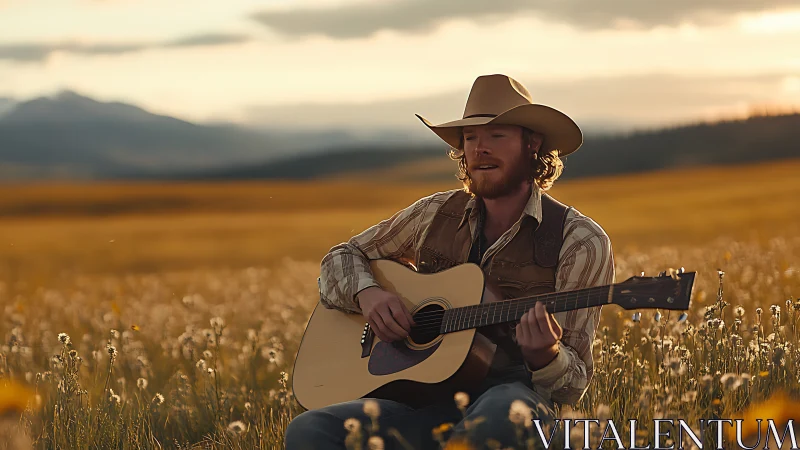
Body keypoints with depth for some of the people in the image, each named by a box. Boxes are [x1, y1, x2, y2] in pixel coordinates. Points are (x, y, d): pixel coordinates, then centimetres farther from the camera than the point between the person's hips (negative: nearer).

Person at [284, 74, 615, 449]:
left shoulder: (579, 242, 1)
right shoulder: (436, 214, 13)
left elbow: (573, 383, 1)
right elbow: (342, 257, 25)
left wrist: (545, 356, -23)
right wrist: (366, 294, 2)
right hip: (424, 398, 4)